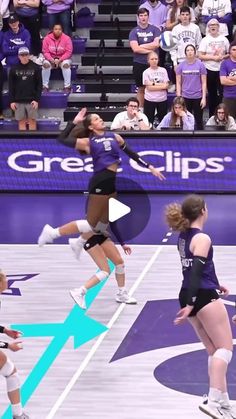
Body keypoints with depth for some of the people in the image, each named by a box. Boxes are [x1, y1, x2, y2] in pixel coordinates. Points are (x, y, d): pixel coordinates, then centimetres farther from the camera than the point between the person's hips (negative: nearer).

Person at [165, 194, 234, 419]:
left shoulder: (183, 237, 13)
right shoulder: (202, 238, -14)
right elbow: (195, 271, -22)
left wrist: (215, 285, 35)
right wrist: (190, 305, -26)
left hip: (188, 296, 9)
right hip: (205, 297, -9)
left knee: (215, 351, 14)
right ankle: (214, 401, -21)